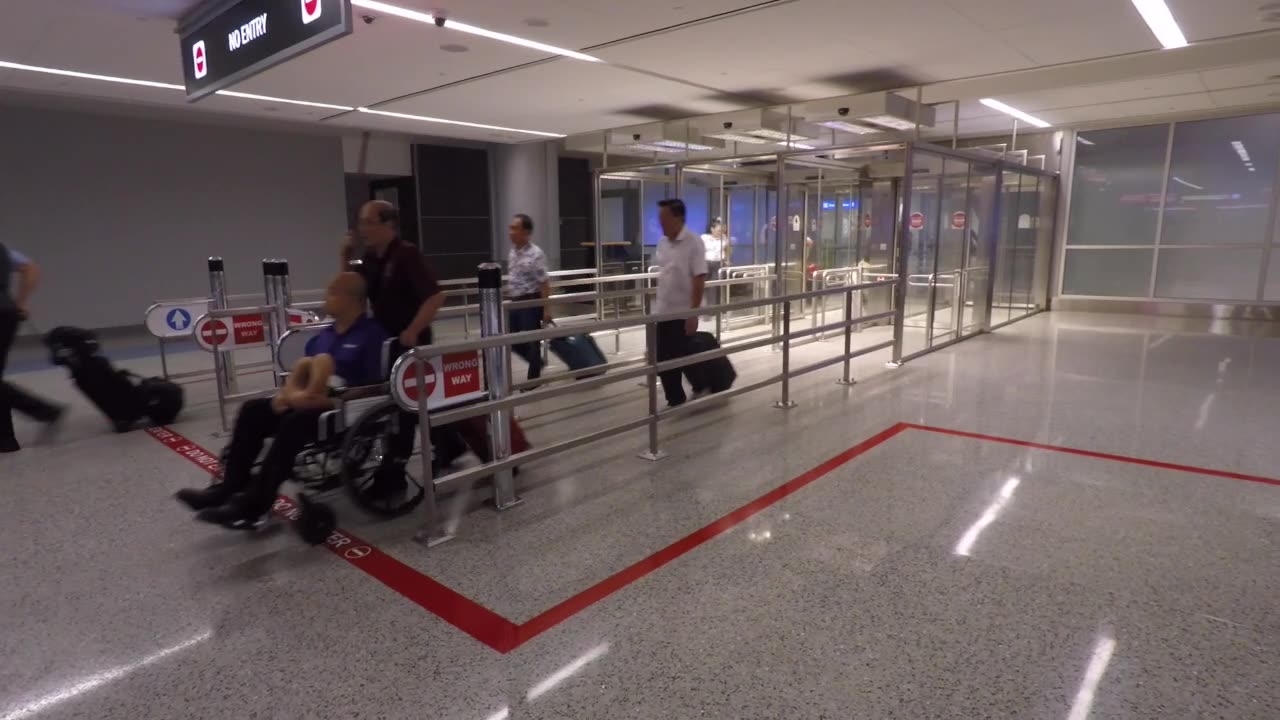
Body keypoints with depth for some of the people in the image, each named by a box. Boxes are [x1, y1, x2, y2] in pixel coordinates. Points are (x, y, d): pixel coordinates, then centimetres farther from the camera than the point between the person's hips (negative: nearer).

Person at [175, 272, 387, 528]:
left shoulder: (371, 335, -11)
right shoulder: (325, 335, 16)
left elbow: (371, 391, -19)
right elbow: (303, 367, 15)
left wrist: (316, 399, -19)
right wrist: (291, 392, -10)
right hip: (311, 402, 9)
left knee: (295, 423, -32)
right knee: (253, 410, -5)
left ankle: (253, 505, -25)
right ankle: (230, 487, -5)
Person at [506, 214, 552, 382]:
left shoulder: (536, 254, -17)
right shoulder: (512, 253, 7)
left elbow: (544, 283, -18)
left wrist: (546, 309, -19)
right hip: (514, 302, 8)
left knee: (531, 341, 3)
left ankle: (533, 379, 19)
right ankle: (538, 362, 34)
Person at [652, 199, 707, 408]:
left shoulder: (694, 243, -14)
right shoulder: (662, 243, 7)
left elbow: (699, 280, -17)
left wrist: (693, 313, -21)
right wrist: (657, 303, 17)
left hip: (683, 313, -7)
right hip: (662, 312, 7)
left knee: (683, 359, 2)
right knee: (663, 359, 8)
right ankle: (675, 401, 22)